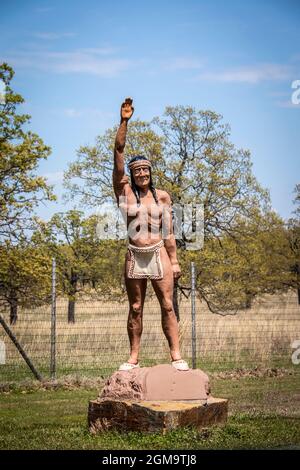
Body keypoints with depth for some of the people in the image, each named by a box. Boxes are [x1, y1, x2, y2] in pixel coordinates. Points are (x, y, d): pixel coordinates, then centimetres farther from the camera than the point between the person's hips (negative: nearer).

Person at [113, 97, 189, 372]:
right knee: (135, 308, 5)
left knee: (168, 306, -2)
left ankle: (176, 355, -1)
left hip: (159, 254, 1)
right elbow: (119, 153, -5)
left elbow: (168, 232, 10)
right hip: (134, 256, -1)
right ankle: (134, 357, 10)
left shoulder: (162, 197, 8)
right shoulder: (125, 192, 3)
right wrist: (124, 122, -11)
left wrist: (174, 261, 6)